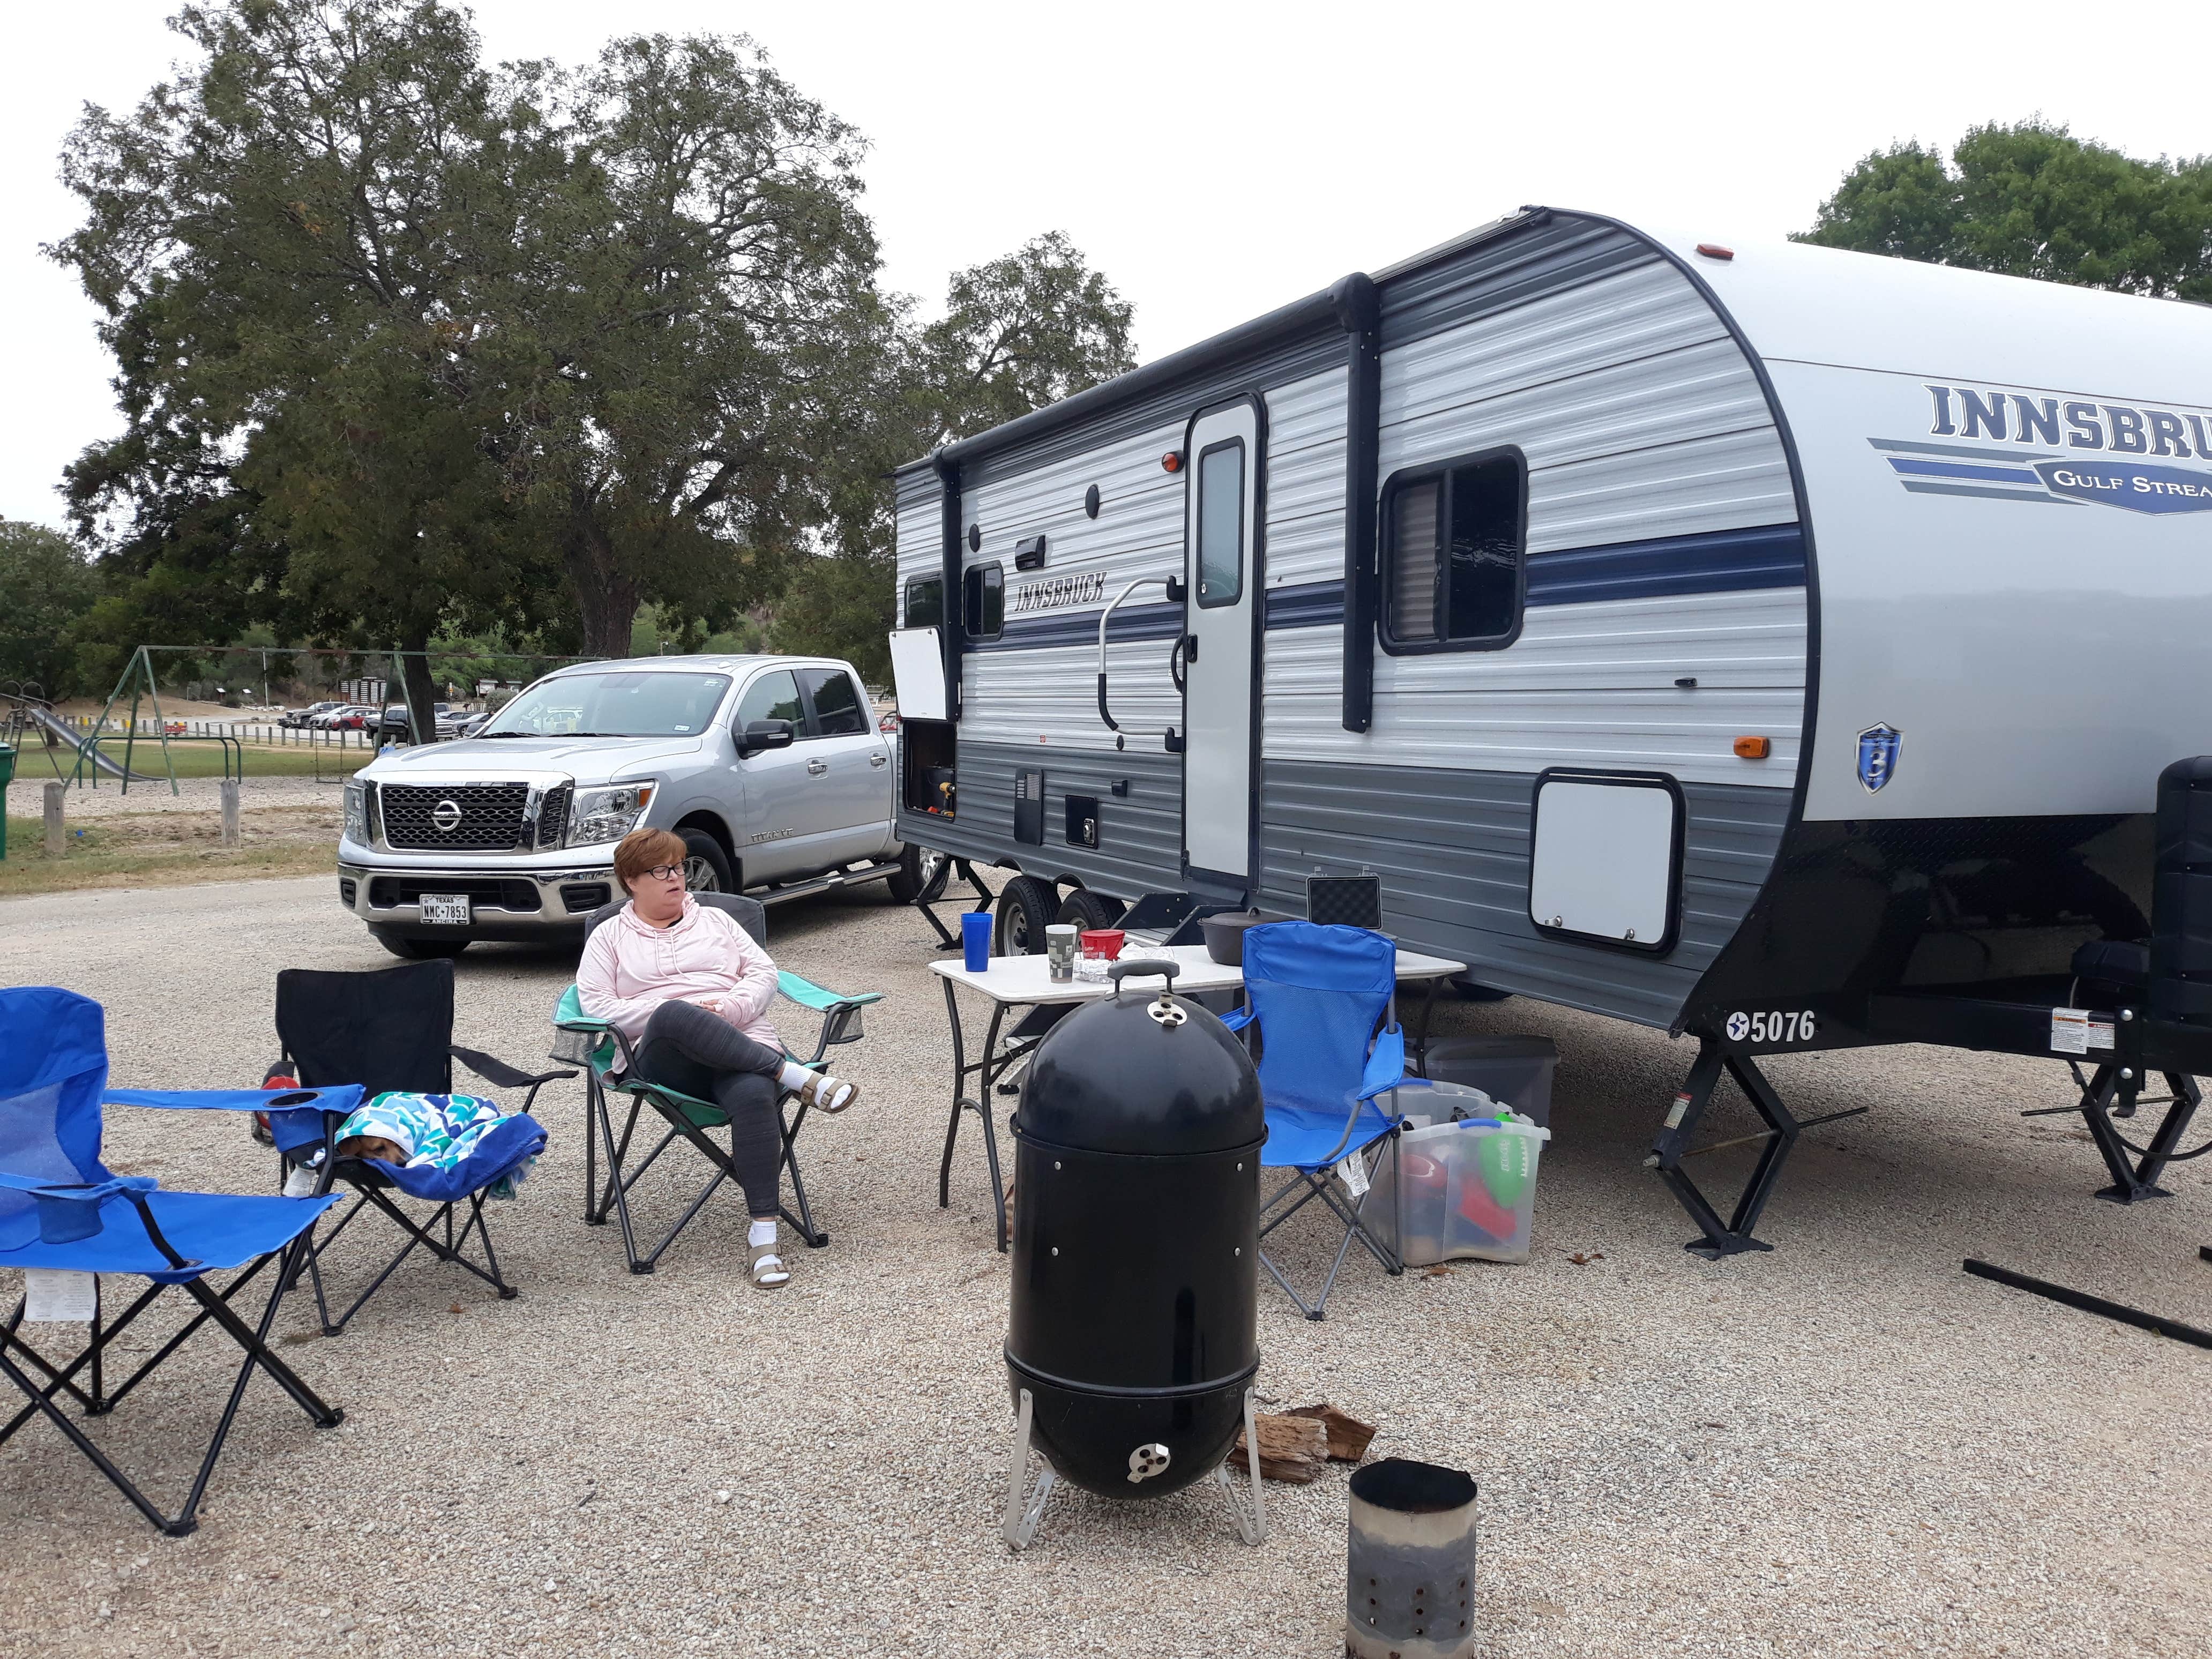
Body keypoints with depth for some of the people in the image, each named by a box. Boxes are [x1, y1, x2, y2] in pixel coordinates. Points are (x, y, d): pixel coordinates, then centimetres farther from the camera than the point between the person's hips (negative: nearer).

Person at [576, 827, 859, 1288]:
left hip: (744, 1043, 2)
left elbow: (764, 973, 17)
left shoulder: (715, 920, 26)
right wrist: (670, 1011, -8)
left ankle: (764, 1235, -36)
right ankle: (797, 1077, -36)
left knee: (753, 1096, -36)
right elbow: (597, 1006, 6)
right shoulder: (609, 936, 20)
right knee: (674, 1016, -40)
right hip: (668, 1059, -1)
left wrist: (730, 1006, -5)